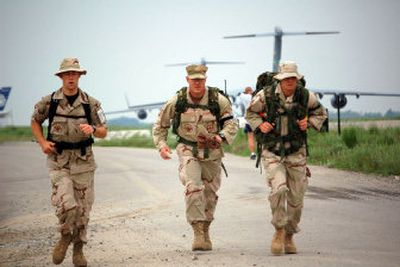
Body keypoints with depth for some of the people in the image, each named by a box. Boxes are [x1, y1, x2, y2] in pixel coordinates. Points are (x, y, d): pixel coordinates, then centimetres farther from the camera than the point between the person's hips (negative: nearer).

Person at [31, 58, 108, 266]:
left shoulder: (90, 103, -1)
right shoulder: (49, 102, -2)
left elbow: (104, 132, 4)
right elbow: (35, 122, 14)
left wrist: (92, 129, -19)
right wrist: (42, 143, -1)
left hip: (83, 160, 2)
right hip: (58, 160, -1)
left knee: (83, 207, 5)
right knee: (66, 203, -17)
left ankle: (78, 249, 22)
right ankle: (65, 236, 12)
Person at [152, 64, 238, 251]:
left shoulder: (218, 100, -9)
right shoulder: (177, 101, -8)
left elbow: (231, 123, -2)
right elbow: (161, 124, 5)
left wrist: (222, 137, -21)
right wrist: (161, 144, -8)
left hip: (212, 152, 2)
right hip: (188, 151, -2)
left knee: (210, 194, 12)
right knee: (193, 188, -23)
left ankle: (205, 230, 34)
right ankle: (198, 233, -21)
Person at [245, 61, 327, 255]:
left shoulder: (305, 96, -5)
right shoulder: (265, 95, -9)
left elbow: (320, 112, 14)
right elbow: (250, 113, 9)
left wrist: (309, 122, -5)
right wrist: (260, 125, -10)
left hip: (296, 153, 2)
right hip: (272, 152, -2)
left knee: (296, 198, 4)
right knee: (278, 189, -23)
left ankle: (289, 236, 25)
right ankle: (279, 231, -5)